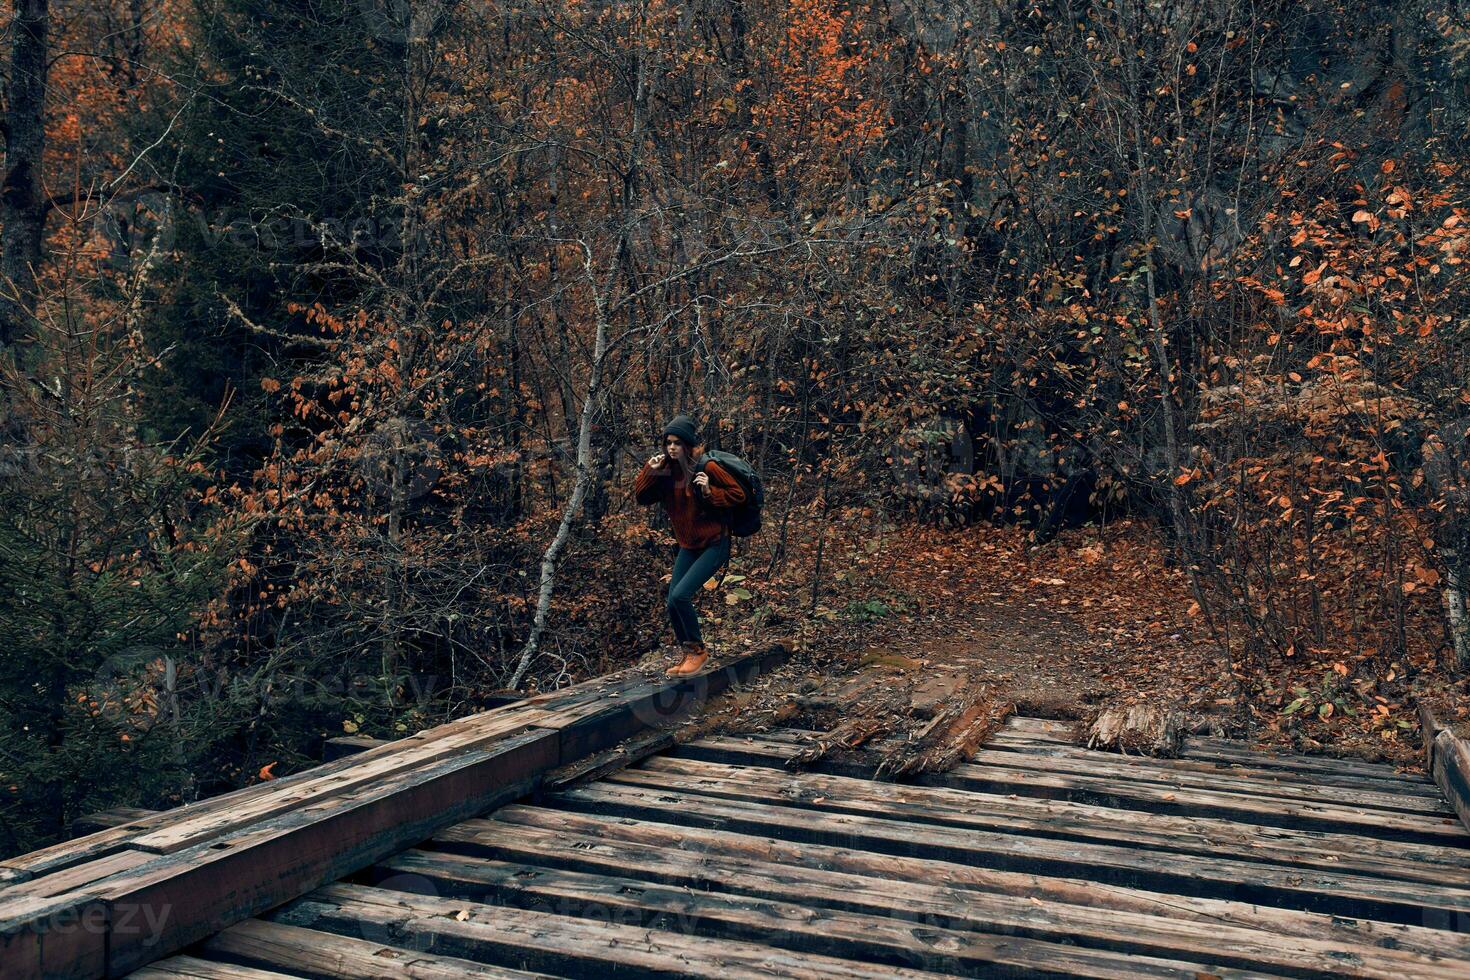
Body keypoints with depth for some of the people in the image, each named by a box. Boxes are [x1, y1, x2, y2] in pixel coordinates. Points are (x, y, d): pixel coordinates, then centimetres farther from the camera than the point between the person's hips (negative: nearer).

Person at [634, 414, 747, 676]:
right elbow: (642, 497, 2)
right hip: (688, 546, 6)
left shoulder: (706, 467, -16)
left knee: (680, 595, -19)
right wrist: (649, 472, -12)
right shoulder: (666, 470, -1)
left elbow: (738, 494, -11)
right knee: (672, 604, 1)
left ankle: (698, 649, 0)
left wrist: (709, 492, -25)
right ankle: (688, 654, 21)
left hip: (714, 544, -6)